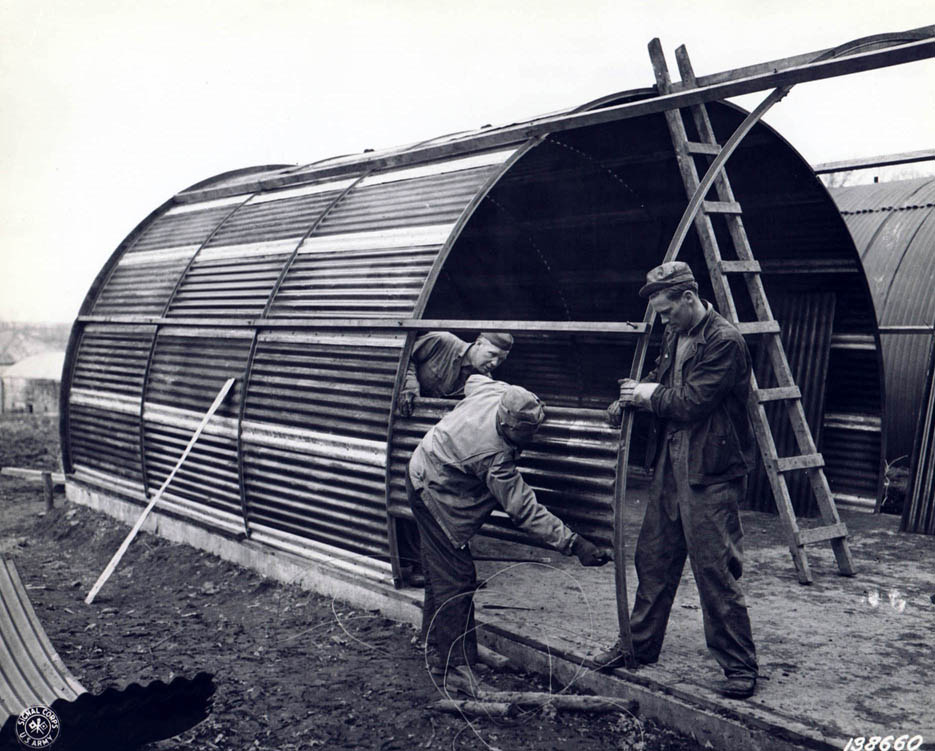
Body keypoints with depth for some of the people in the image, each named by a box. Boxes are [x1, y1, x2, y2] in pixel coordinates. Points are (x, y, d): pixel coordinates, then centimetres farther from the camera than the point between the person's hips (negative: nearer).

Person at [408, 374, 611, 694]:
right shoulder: (493, 457, -36)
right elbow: (525, 510, -33)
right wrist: (574, 544, -34)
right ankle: (457, 663, -2)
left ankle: (437, 653, 28)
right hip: (435, 494, -10)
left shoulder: (493, 390, -16)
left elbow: (472, 380, 10)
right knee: (455, 578, -10)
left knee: (439, 569, 16)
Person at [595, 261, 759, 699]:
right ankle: (640, 644, 32)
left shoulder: (725, 342, -16)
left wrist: (648, 395, -6)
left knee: (715, 569, -3)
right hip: (670, 467, 9)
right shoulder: (674, 337, 12)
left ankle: (739, 666, 11)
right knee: (653, 559, 16)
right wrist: (630, 399, 4)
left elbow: (691, 402, -22)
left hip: (711, 474, -9)